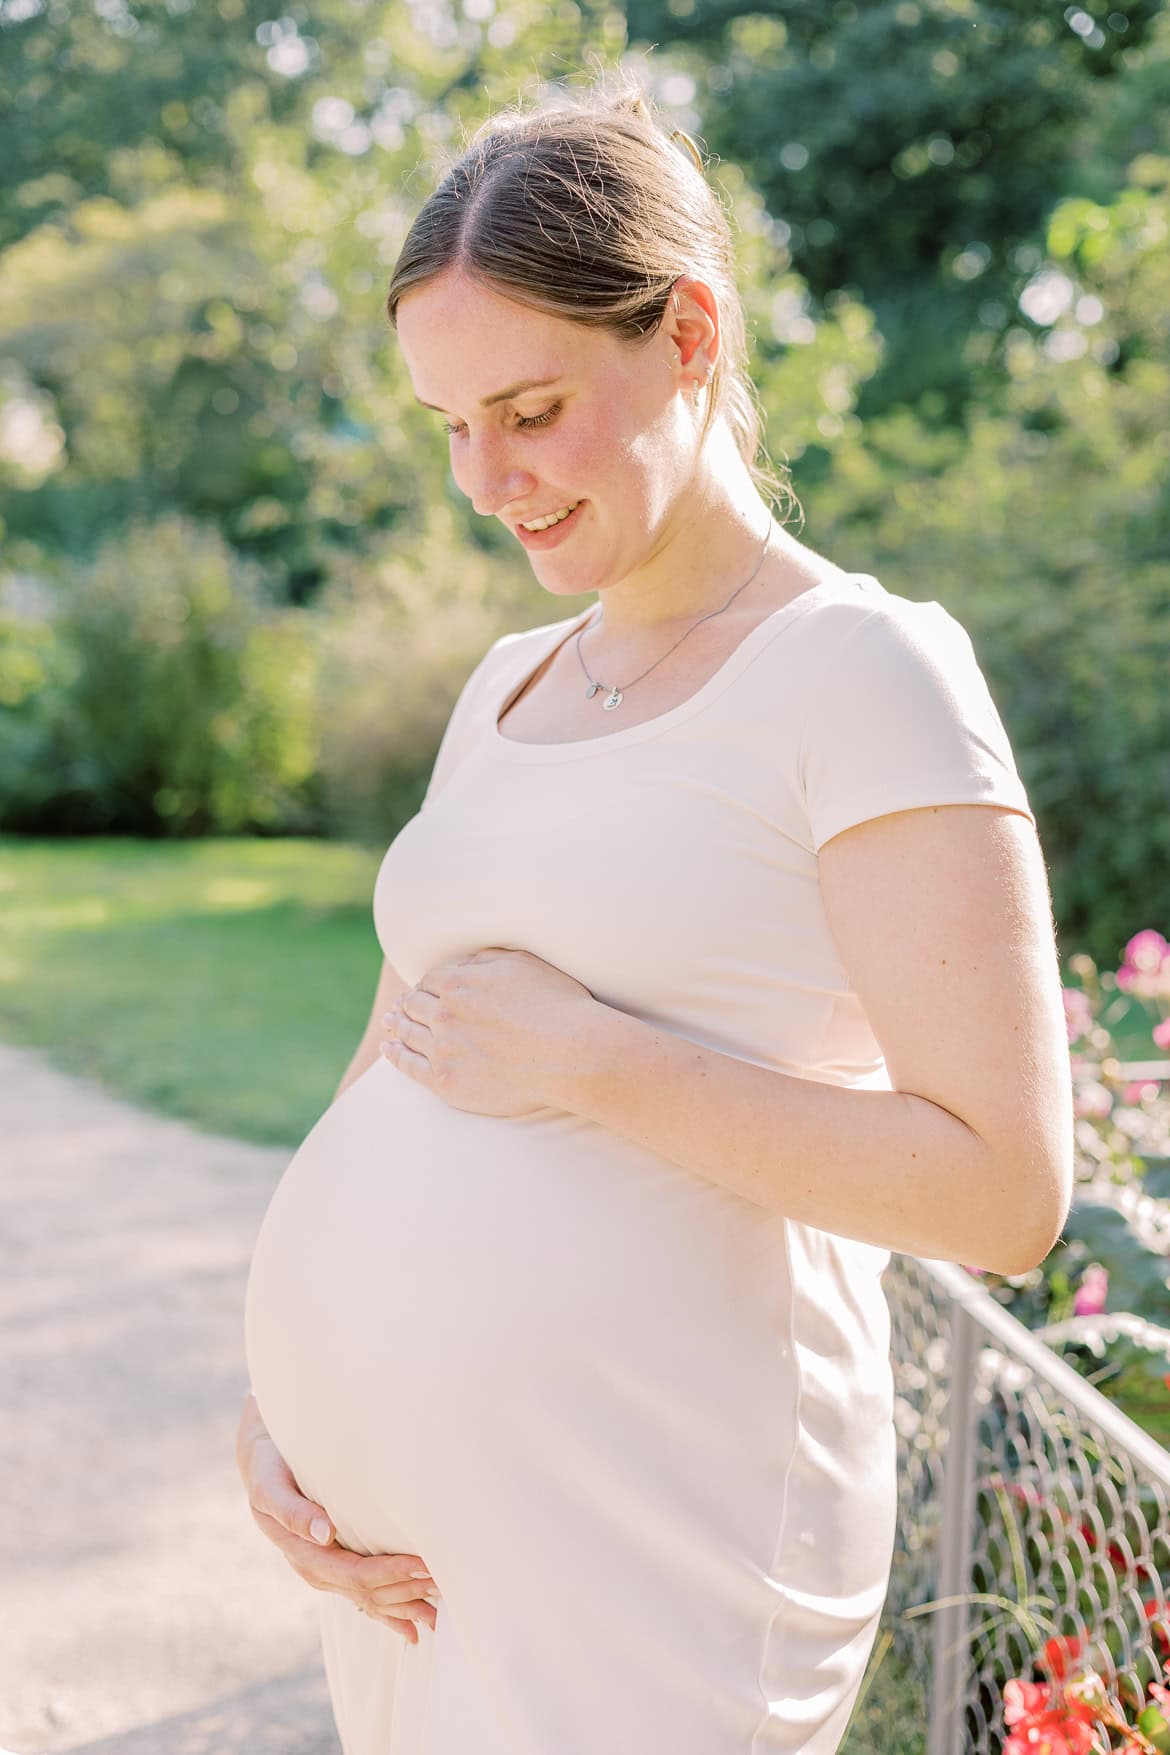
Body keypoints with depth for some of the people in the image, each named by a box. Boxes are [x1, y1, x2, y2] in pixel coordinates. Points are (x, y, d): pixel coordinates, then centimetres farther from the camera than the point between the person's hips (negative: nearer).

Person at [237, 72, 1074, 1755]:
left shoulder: (867, 672, -11)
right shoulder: (509, 690, 12)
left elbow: (1005, 1188, -17)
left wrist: (582, 1058, -17)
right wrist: (274, 1391, 2)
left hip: (648, 1543, -7)